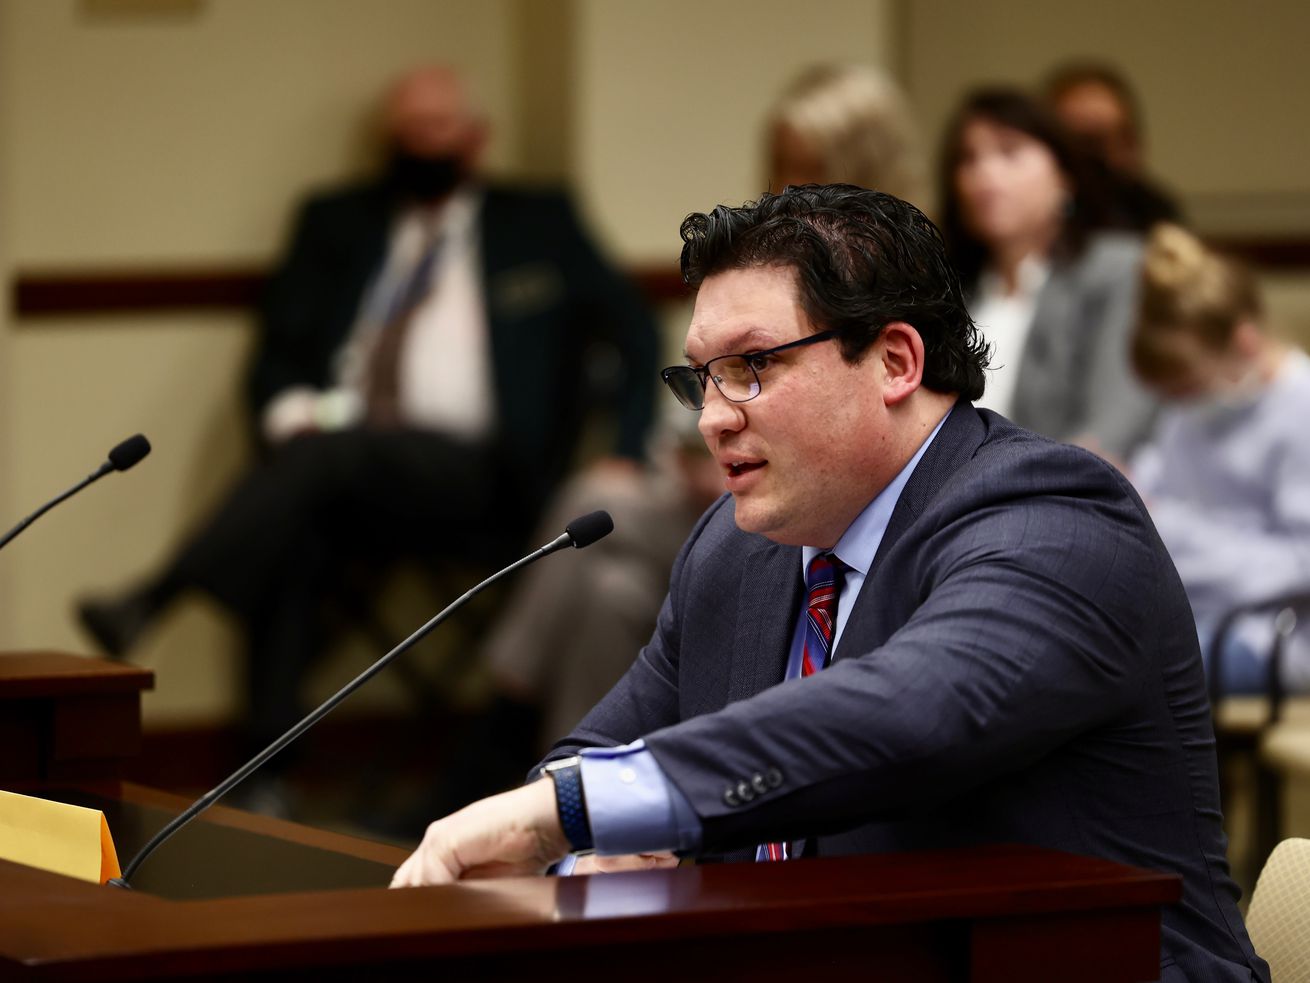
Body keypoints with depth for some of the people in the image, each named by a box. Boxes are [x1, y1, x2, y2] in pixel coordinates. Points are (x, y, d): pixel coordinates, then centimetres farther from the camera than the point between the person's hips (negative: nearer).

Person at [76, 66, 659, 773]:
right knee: (295, 538, -33)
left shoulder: (537, 224, 18)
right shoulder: (338, 223, 24)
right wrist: (289, 410, -7)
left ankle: (149, 605, -45)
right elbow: (277, 351, 17)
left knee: (331, 451, -34)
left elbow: (633, 329, 12)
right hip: (335, 464, 2)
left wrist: (623, 457, -3)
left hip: (465, 474, -2)